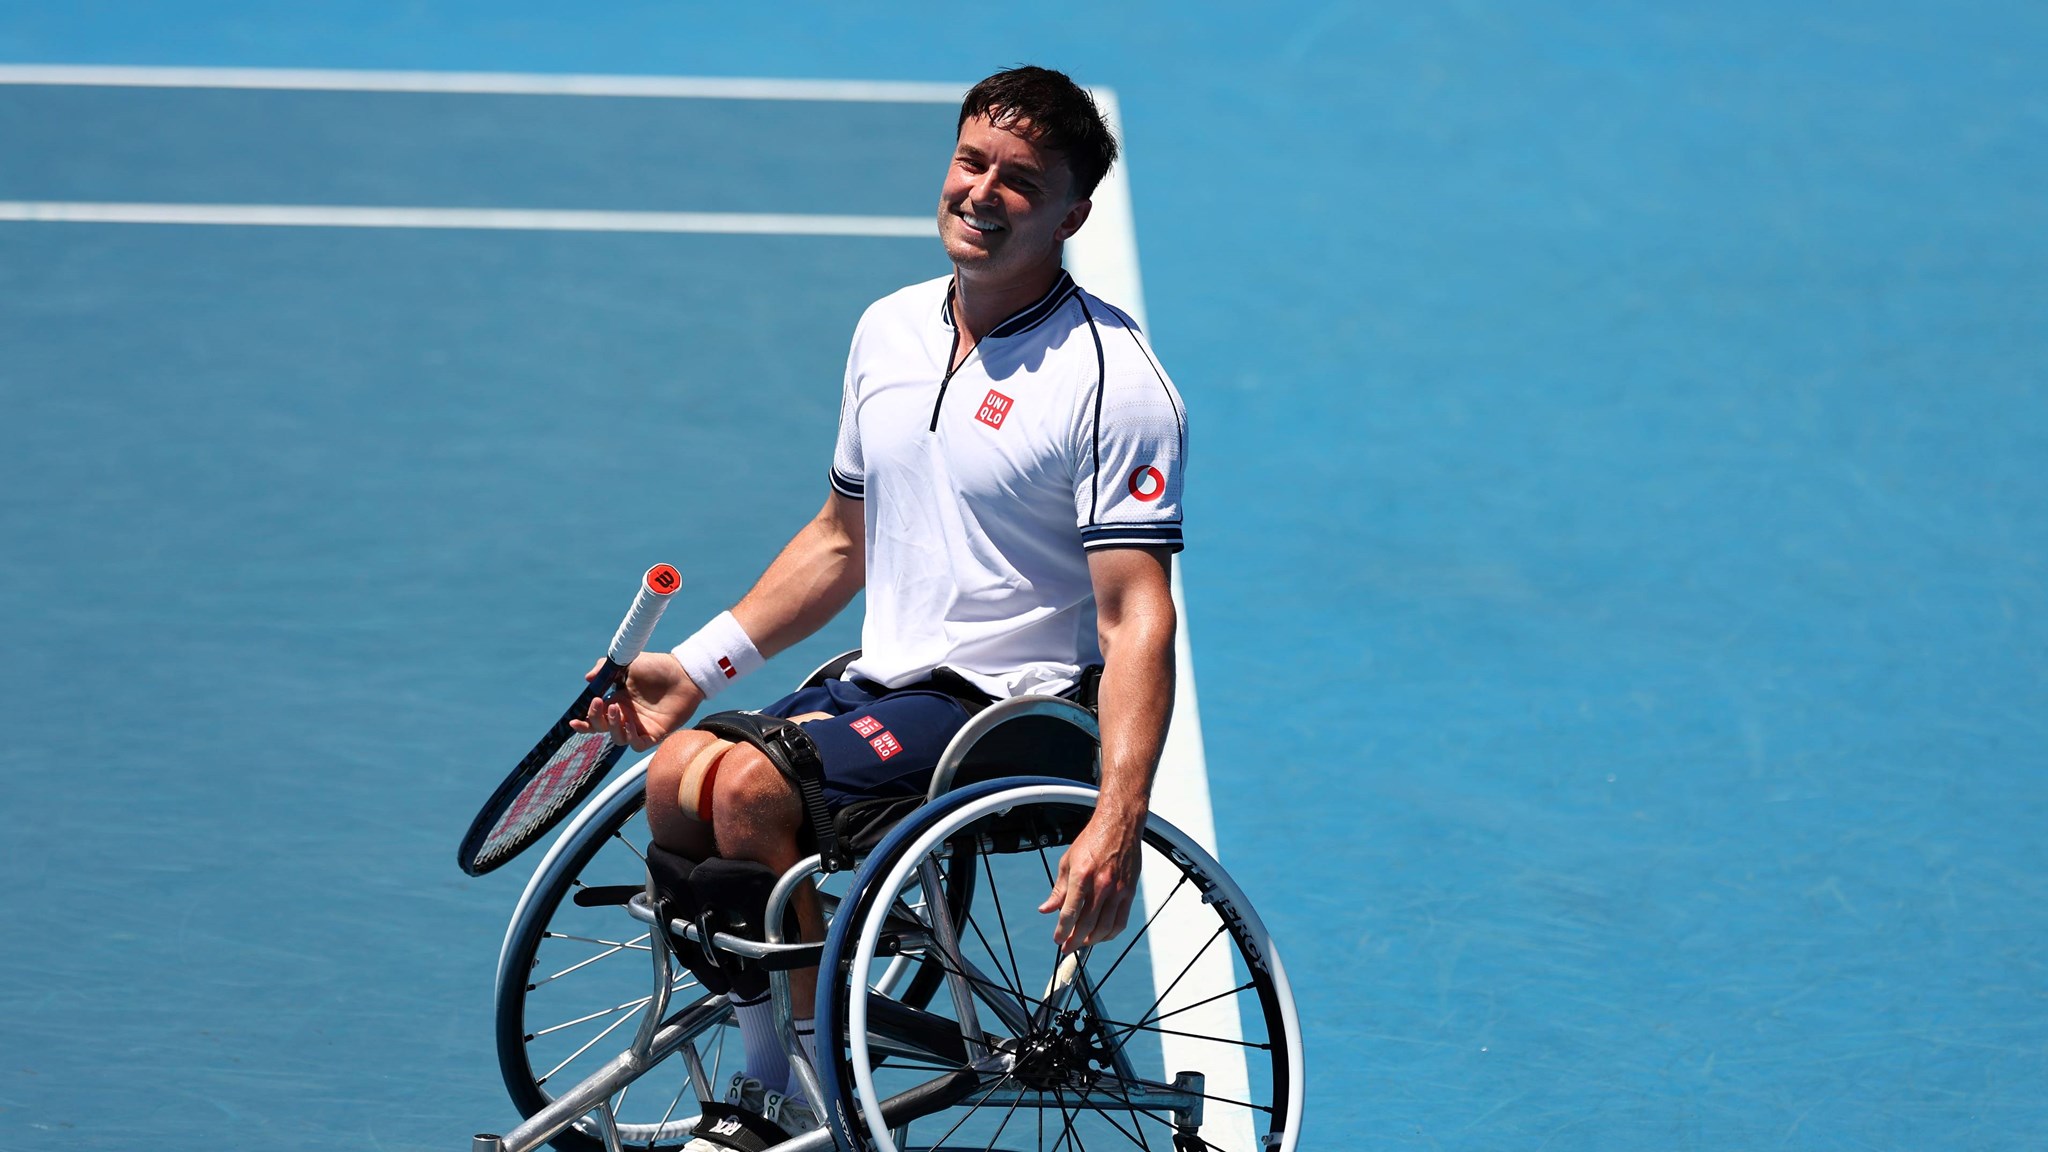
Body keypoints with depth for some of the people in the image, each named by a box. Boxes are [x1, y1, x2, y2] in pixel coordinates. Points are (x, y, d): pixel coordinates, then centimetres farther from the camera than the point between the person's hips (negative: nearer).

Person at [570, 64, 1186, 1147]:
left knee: (750, 788, -26)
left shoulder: (1112, 381, -13)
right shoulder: (889, 330, 10)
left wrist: (1116, 826, -29)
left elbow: (1136, 618, -18)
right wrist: (694, 666, 17)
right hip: (881, 682, 7)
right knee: (676, 777, -14)